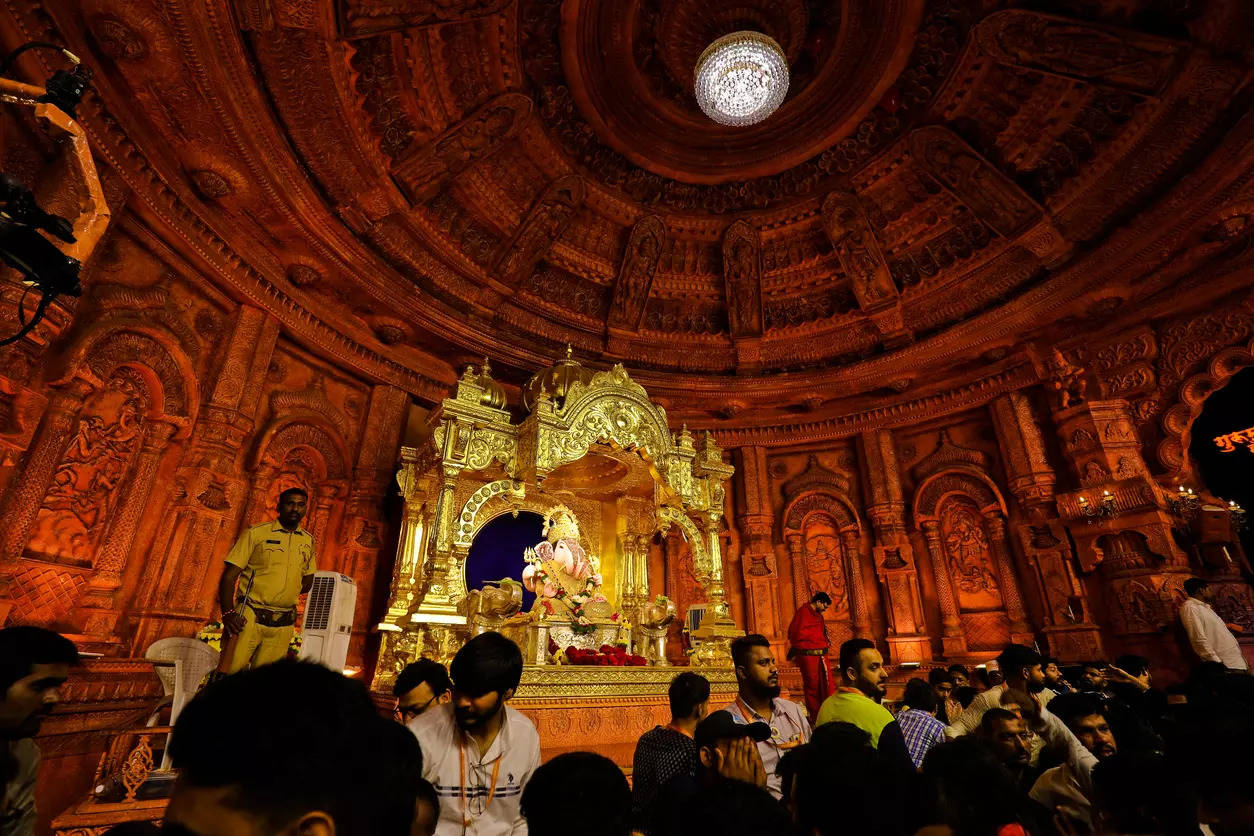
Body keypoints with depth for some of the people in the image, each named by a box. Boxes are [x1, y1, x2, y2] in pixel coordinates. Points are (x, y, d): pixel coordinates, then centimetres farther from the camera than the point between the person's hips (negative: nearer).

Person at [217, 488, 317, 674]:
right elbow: (229, 576, -3)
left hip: (283, 626, 3)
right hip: (249, 617, -3)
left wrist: (283, 592, 5)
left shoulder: (308, 541, 10)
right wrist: (228, 613, -14)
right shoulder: (256, 533, 0)